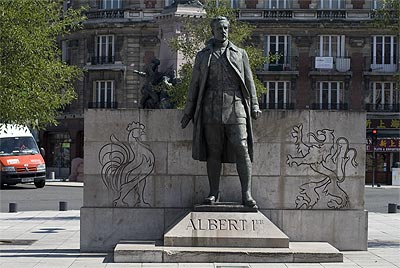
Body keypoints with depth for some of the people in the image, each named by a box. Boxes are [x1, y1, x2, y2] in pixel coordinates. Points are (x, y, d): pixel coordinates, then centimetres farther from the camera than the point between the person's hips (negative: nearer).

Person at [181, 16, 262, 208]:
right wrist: (188, 112, 13)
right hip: (211, 109, 1)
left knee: (242, 149, -10)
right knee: (213, 152, 1)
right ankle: (214, 193, 7)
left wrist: (254, 107, 3)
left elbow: (249, 82, 13)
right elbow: (194, 84, 16)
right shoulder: (202, 56, 14)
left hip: (235, 108, -1)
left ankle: (246, 194, -11)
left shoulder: (240, 54, 14)